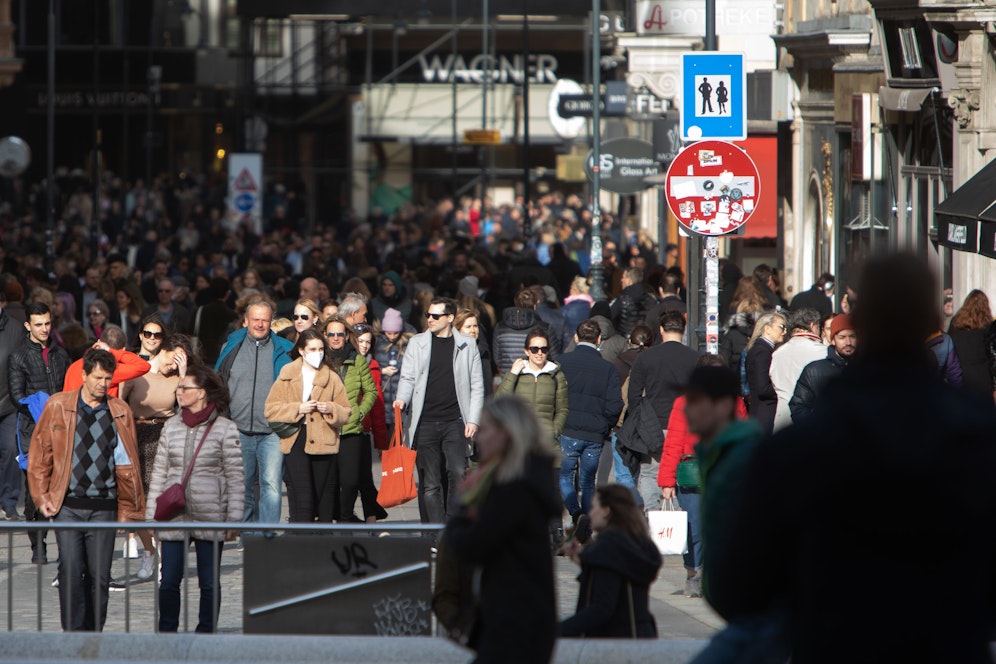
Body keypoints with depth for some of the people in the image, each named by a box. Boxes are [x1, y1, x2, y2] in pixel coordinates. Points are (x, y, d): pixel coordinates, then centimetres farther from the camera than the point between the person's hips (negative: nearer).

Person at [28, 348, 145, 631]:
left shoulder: (119, 413, 8)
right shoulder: (57, 406, 5)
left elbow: (127, 465, 12)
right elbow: (39, 456, 9)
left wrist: (128, 510, 10)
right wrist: (42, 497, 2)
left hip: (104, 506, 1)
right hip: (68, 506, -1)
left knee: (99, 576, 0)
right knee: (71, 570, -11)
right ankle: (74, 633, -8)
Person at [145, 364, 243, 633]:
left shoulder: (225, 429, -3)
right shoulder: (171, 426, 8)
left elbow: (235, 478, -2)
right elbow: (159, 472, 11)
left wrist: (233, 519, -7)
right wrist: (151, 515, 8)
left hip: (209, 518, -3)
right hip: (173, 517, 3)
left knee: (209, 583, 4)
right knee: (169, 582, 2)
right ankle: (166, 634, 11)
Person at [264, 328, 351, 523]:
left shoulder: (332, 377, 10)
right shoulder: (287, 376, 6)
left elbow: (346, 412, 10)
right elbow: (270, 410, 2)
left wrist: (331, 409, -11)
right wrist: (298, 409, -11)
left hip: (324, 441, 2)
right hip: (295, 442, -2)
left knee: (324, 499, 5)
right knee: (302, 499, -11)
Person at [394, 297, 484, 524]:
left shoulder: (467, 346, 8)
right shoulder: (417, 343, 10)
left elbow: (477, 387, 9)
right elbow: (408, 377, 8)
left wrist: (473, 420, -1)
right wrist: (402, 399, -13)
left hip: (455, 422, -1)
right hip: (425, 423, 1)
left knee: (457, 473, -16)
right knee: (430, 483, 0)